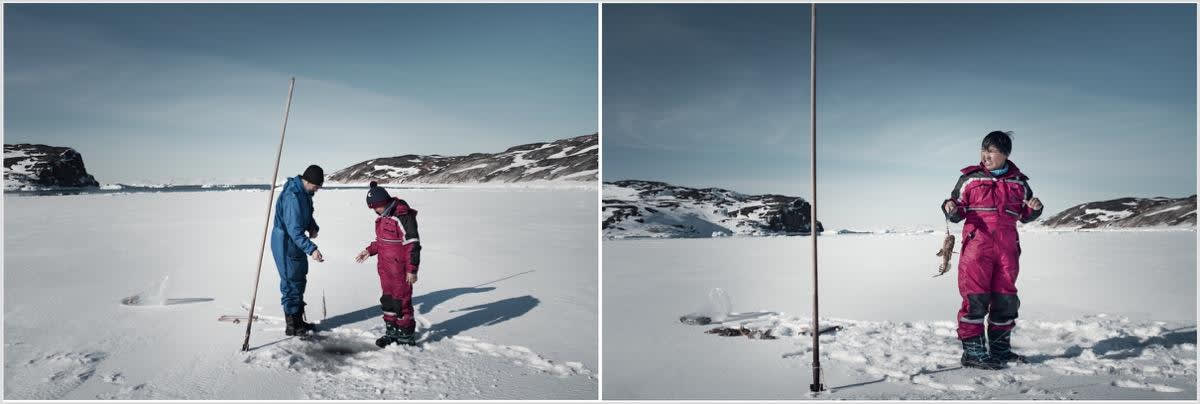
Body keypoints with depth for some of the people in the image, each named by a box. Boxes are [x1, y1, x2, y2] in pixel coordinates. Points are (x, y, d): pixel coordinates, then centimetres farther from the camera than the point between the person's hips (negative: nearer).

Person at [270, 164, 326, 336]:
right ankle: (292, 326, 8)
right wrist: (311, 249, -38)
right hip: (286, 245, -10)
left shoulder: (304, 192, 4)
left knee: (300, 281, 17)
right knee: (292, 283, -2)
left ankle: (298, 321, 29)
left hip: (296, 244, 10)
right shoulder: (293, 197, -28)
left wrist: (313, 227, -2)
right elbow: (294, 230, -32)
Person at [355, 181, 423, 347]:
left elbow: (413, 245, -20)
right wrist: (370, 251, 10)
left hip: (400, 269, -9)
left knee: (402, 301, 0)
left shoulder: (402, 216, -20)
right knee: (387, 300, 16)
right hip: (385, 269, 9)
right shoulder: (383, 216, 10)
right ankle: (391, 332, 29)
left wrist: (411, 270, -20)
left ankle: (407, 336, 12)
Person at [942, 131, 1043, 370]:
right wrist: (950, 208, -17)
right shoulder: (970, 179, 4)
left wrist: (1035, 208, -1)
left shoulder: (1019, 182, 13)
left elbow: (1025, 216, 20)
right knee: (976, 298, -8)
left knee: (1006, 300, 10)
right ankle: (973, 352, -1)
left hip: (1007, 248, 4)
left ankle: (1000, 350, 25)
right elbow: (957, 214, 5)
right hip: (977, 245, -4)